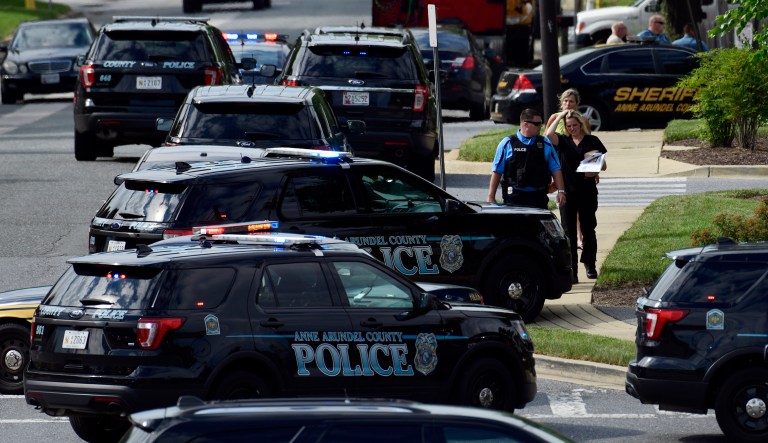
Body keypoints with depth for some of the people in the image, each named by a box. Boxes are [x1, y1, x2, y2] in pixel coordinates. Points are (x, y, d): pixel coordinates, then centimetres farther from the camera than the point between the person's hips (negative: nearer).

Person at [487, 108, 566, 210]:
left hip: (538, 197, 2)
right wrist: (491, 197, 1)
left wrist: (561, 191, 0)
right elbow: (497, 171, 3)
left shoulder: (545, 144, 10)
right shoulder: (507, 144, 2)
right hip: (514, 197, -2)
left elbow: (555, 169, 11)